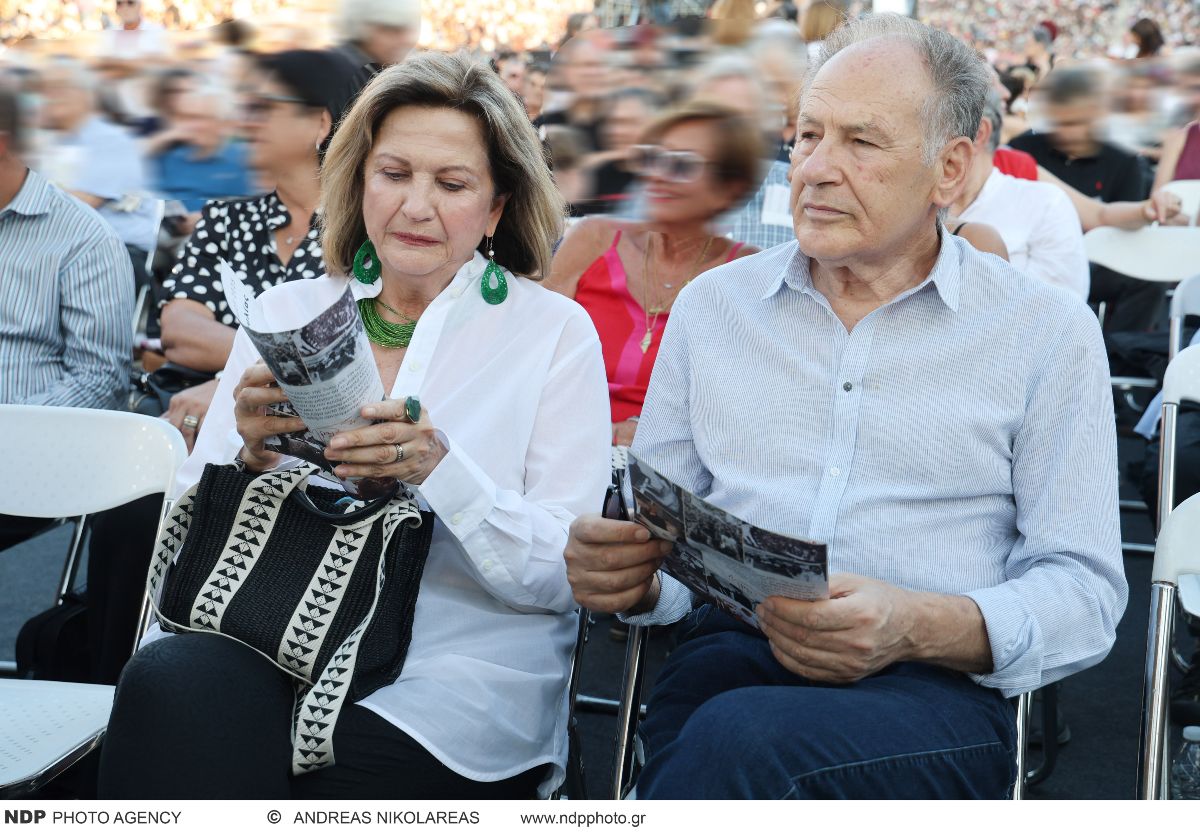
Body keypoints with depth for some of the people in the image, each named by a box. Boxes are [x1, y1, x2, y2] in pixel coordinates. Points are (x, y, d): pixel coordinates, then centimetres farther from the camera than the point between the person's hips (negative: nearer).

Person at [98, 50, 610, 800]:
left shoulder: (555, 331, 6)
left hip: (455, 668, -3)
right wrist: (251, 454, -10)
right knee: (170, 683, -31)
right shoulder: (285, 310, 15)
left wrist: (440, 470, -19)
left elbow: (567, 575, -2)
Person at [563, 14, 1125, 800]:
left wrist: (917, 628, -17)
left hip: (936, 686, -2)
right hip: (733, 656, 2)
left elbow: (1084, 593, 3)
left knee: (740, 740, -36)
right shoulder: (714, 305, 18)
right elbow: (660, 539, 18)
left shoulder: (1047, 330, 8)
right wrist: (629, 577, -8)